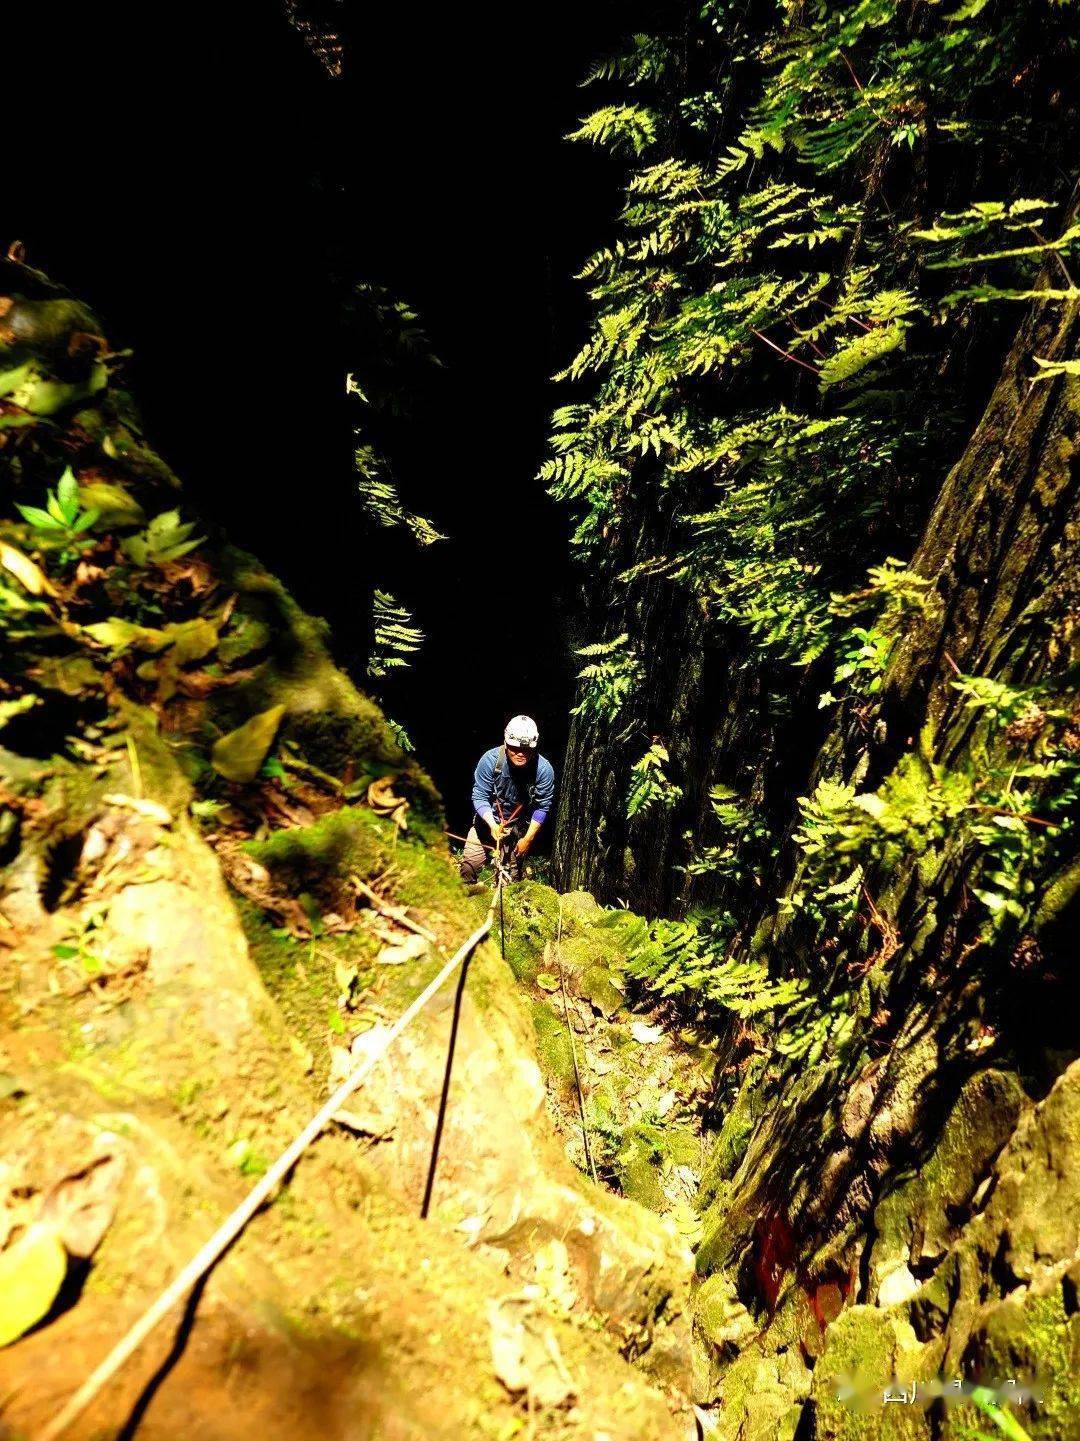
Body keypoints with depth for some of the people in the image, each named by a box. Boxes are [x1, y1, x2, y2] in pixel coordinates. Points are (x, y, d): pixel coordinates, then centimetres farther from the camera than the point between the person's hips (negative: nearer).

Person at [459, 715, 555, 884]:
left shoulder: (544, 769, -24)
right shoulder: (490, 759, -25)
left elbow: (542, 807, -13)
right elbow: (479, 797, -17)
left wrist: (528, 838, -12)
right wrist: (492, 825, -30)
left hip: (519, 826, 0)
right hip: (488, 819, 0)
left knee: (513, 874, 6)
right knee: (469, 866, -1)